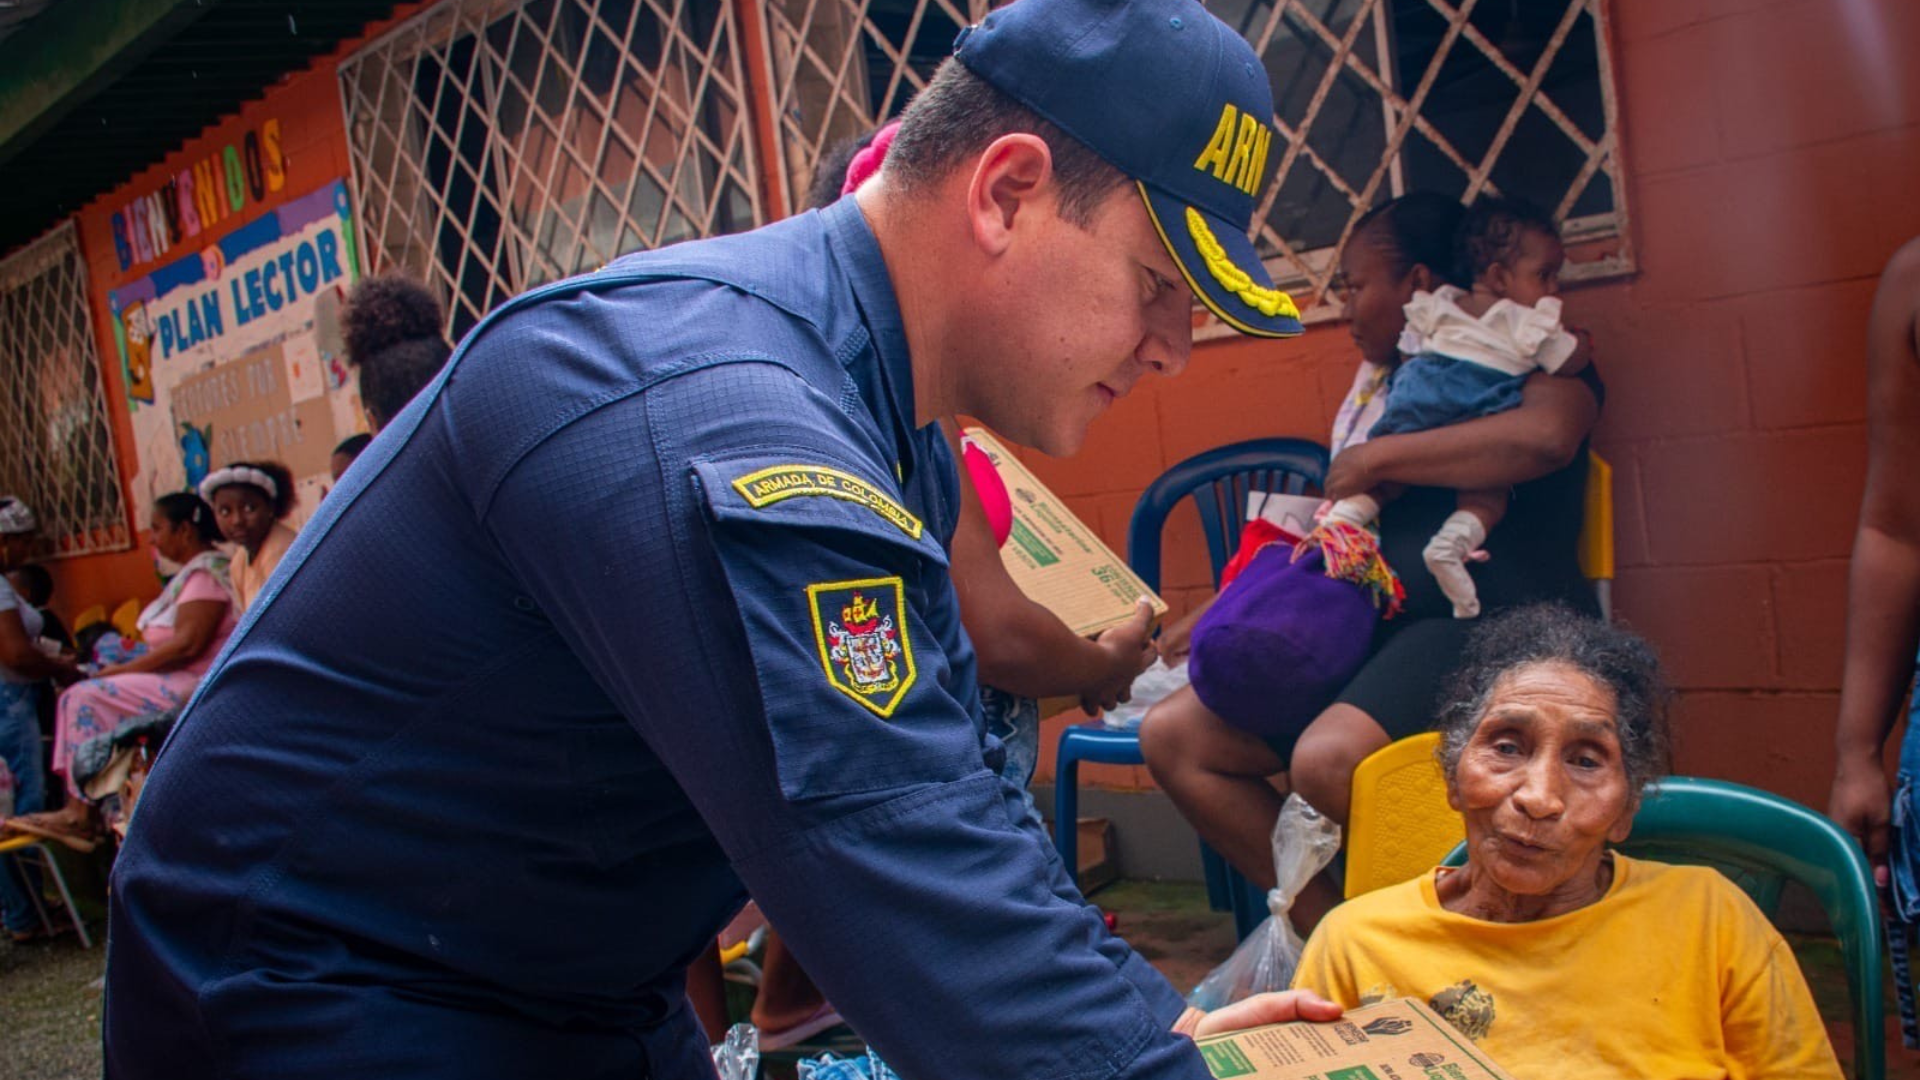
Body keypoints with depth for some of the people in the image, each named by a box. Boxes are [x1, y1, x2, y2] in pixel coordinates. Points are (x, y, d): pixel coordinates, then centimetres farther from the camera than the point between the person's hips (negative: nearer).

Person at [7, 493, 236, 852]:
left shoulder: (208, 571, -13)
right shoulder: (193, 572, 21)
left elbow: (187, 644, -21)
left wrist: (122, 670, -13)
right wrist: (122, 670, 7)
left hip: (197, 687, -11)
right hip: (183, 684, 11)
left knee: (90, 697, -15)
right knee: (81, 695, 5)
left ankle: (80, 814, -10)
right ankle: (77, 810, -4)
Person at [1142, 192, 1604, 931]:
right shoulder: (1378, 379, 24)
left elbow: (1546, 434, -23)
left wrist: (1375, 459, -14)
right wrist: (1211, 615, 24)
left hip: (1492, 620, -8)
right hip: (1369, 629, 8)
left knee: (1327, 760, -35)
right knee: (1172, 737, -5)